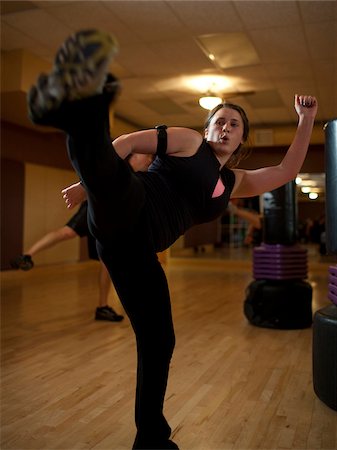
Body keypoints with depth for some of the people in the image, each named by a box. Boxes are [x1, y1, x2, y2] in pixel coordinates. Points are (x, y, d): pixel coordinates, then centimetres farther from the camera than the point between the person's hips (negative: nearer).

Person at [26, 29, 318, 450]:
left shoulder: (235, 181, 27)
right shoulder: (187, 140, 12)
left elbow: (286, 171, 26)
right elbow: (127, 141, 7)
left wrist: (306, 121, 21)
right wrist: (91, 180, -3)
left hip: (139, 247, 5)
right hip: (124, 213, -5)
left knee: (158, 342, 6)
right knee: (118, 179, -41)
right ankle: (75, 104, -72)